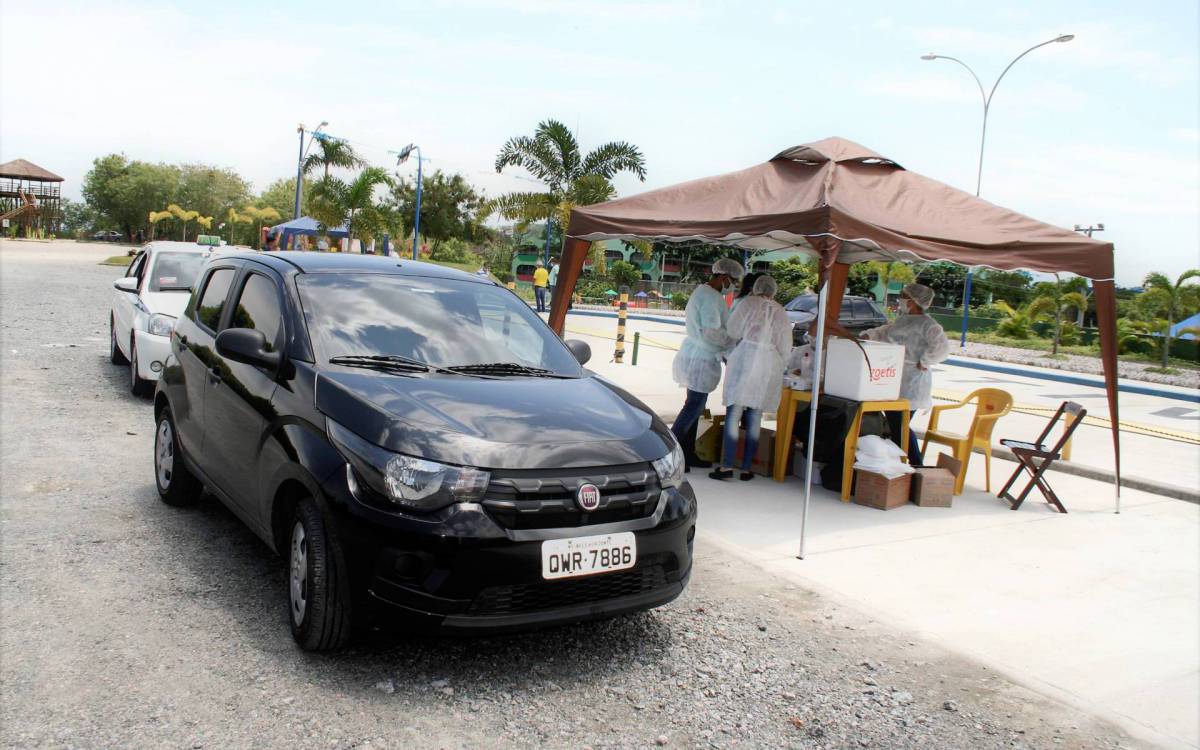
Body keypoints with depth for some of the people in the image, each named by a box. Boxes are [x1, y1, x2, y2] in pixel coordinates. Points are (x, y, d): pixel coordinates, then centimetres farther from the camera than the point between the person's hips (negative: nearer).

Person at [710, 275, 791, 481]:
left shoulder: (748, 303, 0)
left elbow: (733, 331, 4)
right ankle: (746, 468, 9)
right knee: (755, 418, 7)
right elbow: (785, 346, 11)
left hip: (744, 360, -3)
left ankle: (727, 466, -7)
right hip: (768, 365, 3)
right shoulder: (781, 312, 11)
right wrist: (777, 368, 20)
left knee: (734, 414, -2)